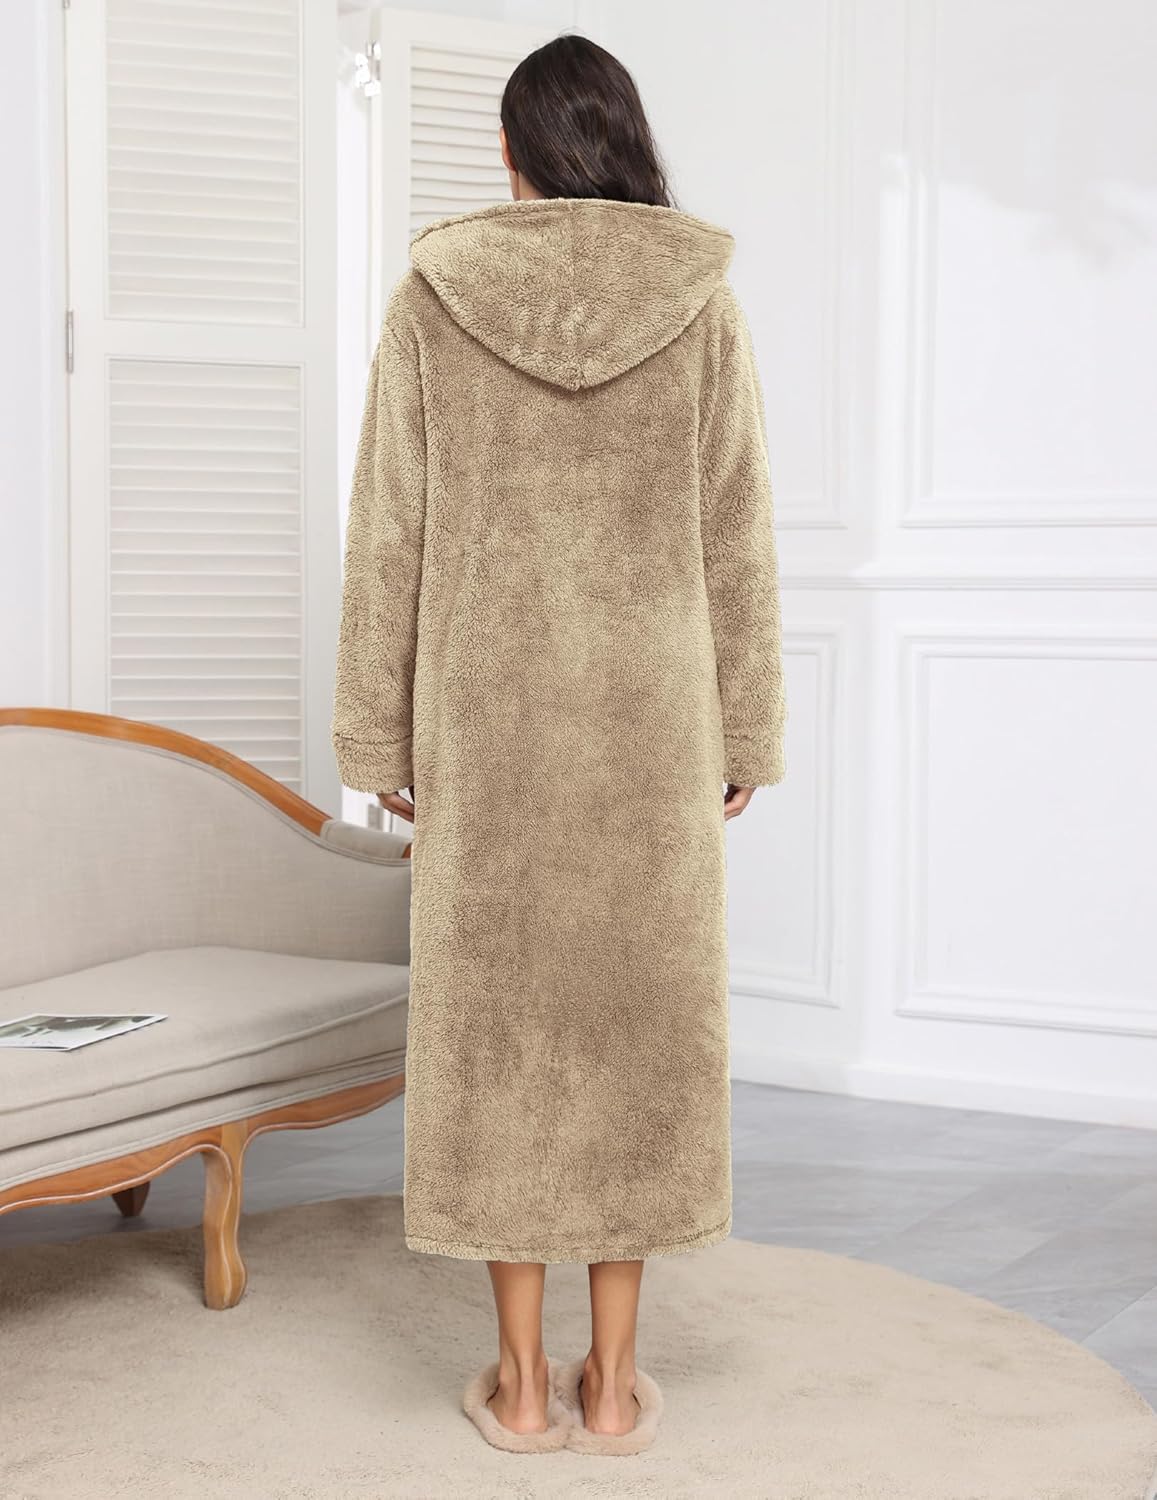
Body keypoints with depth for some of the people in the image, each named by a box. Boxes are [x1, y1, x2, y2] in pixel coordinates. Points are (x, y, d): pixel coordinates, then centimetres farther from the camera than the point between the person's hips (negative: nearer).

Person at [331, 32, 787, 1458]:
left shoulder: (432, 297, -1)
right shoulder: (701, 300, -1)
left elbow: (389, 534, -2)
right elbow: (735, 537, -1)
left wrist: (380, 738, 5)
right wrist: (746, 733, 7)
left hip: (487, 715, 0)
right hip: (649, 714, 1)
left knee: (495, 1014, 6)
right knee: (638, 1015, 7)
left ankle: (522, 1379, 11)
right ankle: (612, 1378, 11)